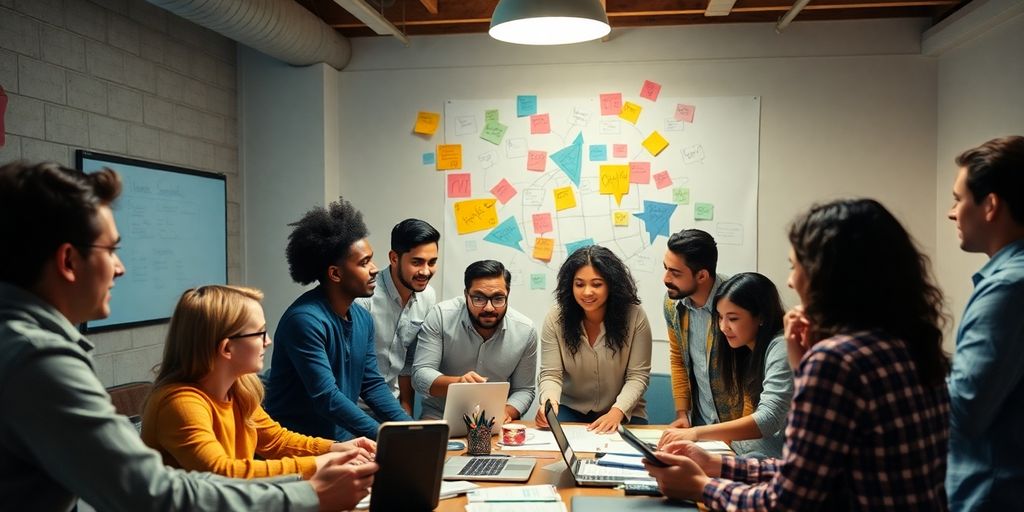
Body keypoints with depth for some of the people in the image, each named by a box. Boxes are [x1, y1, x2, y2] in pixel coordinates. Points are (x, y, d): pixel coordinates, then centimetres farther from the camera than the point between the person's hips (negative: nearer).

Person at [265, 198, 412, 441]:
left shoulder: (363, 318, 5)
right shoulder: (306, 319, -20)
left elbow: (372, 384, 8)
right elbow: (326, 398, -24)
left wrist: (411, 429, -4)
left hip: (339, 440, 7)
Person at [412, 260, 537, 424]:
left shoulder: (525, 331, -8)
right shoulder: (440, 316, -13)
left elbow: (524, 390, 4)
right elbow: (420, 375, -13)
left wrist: (507, 412, -16)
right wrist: (457, 383, -32)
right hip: (439, 417, -3)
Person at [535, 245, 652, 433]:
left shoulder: (634, 316, -13)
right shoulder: (556, 318, -9)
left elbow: (637, 376, -11)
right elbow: (551, 375, -9)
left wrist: (617, 412, -27)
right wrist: (549, 401, -32)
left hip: (624, 414, 0)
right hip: (572, 409, 1)